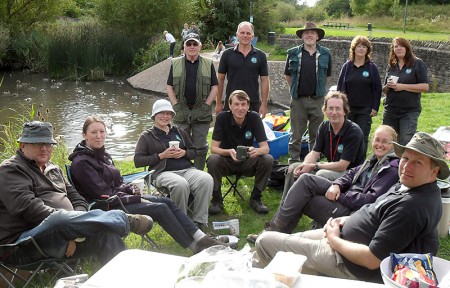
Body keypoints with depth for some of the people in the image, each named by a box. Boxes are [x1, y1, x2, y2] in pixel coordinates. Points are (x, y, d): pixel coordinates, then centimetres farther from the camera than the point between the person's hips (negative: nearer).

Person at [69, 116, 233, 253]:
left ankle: (201, 238, -9)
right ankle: (195, 247, -9)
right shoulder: (81, 163, -15)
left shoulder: (103, 155, 12)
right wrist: (136, 199, -15)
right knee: (160, 208, -19)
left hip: (120, 197, 8)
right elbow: (103, 195, -18)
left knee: (166, 201, -7)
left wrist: (132, 189, -4)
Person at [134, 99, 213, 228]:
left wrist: (184, 153, 3)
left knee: (206, 179, -29)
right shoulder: (146, 136, 13)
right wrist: (161, 155, -5)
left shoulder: (179, 132, 26)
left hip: (187, 169, 4)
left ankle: (199, 221, -23)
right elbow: (138, 161, 4)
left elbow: (194, 152, 27)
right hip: (162, 173, -4)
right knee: (180, 184, -39)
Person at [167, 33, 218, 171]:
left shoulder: (208, 64, 5)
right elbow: (169, 87, 6)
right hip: (181, 112, 1)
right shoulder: (175, 64, 7)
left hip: (201, 112, -1)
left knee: (200, 147, 5)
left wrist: (206, 106, -6)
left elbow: (215, 87, 3)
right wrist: (176, 106, -4)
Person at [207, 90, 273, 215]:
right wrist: (229, 152, -40)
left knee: (268, 159, -25)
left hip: (247, 162, 2)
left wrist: (256, 151, -39)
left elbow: (266, 147, -15)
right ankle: (217, 200, -12)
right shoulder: (222, 118, -15)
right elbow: (214, 148, -19)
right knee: (213, 160, -32)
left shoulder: (254, 118, -12)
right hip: (227, 161, -1)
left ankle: (255, 198, -6)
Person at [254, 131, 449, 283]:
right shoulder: (409, 186, 0)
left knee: (265, 242, -2)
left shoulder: (412, 206, -30)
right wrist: (347, 220, 1)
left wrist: (334, 240, -14)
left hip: (353, 268, -10)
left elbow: (372, 260, -29)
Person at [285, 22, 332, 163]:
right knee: (296, 134, 4)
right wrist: (296, 89, 11)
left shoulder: (325, 54, 4)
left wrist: (318, 89, 12)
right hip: (298, 99, -1)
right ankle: (293, 162, 14)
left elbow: (327, 75, 14)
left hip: (317, 99, 1)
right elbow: (288, 75, 11)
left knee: (316, 135, 10)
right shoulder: (293, 53, 2)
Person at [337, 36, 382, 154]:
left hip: (365, 110, -1)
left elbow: (377, 89, 2)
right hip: (348, 108, 1)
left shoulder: (372, 67, 2)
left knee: (363, 137, 2)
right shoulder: (347, 66, 5)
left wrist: (375, 107, -4)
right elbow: (340, 86, 6)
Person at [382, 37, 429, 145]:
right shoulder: (391, 66, 12)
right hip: (390, 111, 5)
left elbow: (425, 87, -11)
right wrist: (387, 86, -6)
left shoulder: (417, 64, -2)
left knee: (405, 143, -6)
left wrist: (403, 86, -16)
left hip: (409, 111, -5)